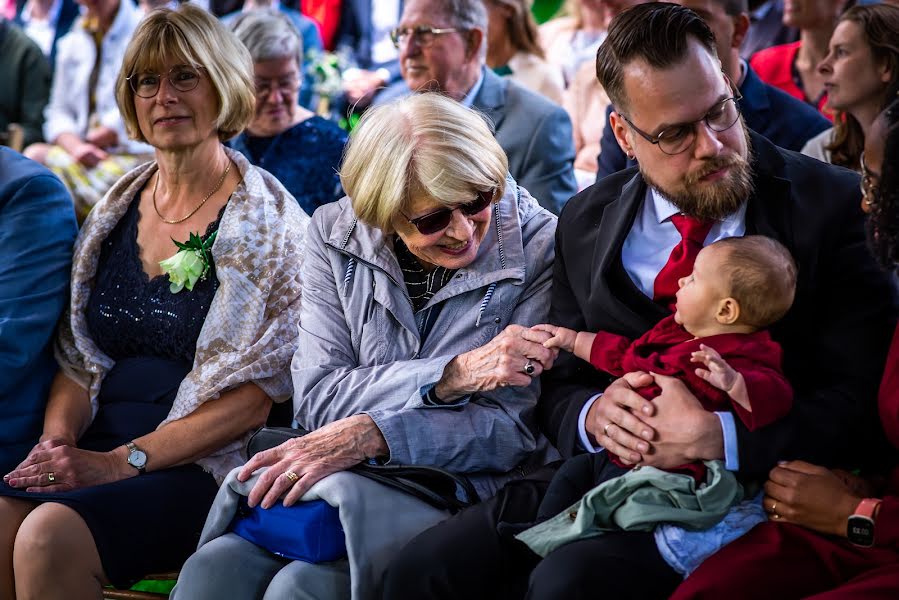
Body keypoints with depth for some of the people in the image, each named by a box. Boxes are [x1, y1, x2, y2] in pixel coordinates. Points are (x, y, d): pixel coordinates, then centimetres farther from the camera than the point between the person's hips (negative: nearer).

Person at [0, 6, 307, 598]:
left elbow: (260, 393, -9)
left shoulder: (270, 221, -3)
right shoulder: (116, 210, 15)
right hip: (92, 452, 5)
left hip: (200, 467, -5)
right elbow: (78, 357, 17)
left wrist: (123, 461, -15)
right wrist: (57, 441, -5)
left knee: (52, 535, -32)